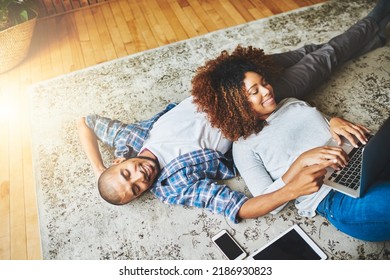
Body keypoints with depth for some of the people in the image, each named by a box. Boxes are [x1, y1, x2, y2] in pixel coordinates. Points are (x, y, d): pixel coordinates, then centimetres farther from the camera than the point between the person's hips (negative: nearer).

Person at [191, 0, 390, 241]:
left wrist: (335, 122, -4)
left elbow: (328, 132, 21)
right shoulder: (245, 147, 0)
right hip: (339, 201, -6)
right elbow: (266, 204, -7)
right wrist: (302, 160, -16)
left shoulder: (293, 103, 17)